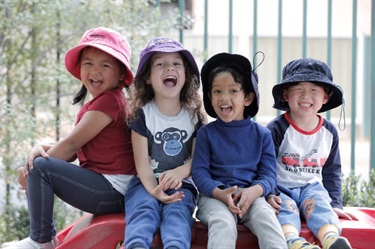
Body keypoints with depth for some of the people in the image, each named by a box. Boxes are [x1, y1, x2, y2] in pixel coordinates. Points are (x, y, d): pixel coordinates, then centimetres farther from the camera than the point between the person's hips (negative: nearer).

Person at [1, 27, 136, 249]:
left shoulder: (110, 100, -15)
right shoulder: (92, 106, 17)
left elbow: (71, 144, -15)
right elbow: (72, 152, 13)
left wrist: (36, 162, -5)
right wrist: (41, 149, -6)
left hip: (112, 191, -11)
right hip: (105, 188, 11)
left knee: (40, 167, -17)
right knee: (40, 161, 18)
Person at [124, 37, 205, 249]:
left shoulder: (194, 115, 7)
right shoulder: (143, 114, 0)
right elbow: (142, 160, -7)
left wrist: (179, 172, -21)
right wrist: (153, 190, -25)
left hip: (181, 183, 1)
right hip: (148, 183, -1)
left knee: (177, 210, -30)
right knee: (144, 208, -32)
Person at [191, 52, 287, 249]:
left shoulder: (262, 135, 11)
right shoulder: (206, 133, 8)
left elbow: (269, 174, 6)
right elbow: (199, 172, 1)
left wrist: (253, 191, -18)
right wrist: (220, 193, -19)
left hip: (251, 196, 2)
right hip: (214, 196, -2)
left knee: (266, 219, -31)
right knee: (224, 224, -34)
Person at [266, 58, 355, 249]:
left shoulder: (329, 131, 8)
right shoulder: (276, 129, -6)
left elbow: (332, 172, 17)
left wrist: (335, 204, 9)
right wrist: (268, 194, -19)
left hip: (312, 187, 2)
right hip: (282, 188, -2)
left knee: (320, 203, -29)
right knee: (286, 208, -33)